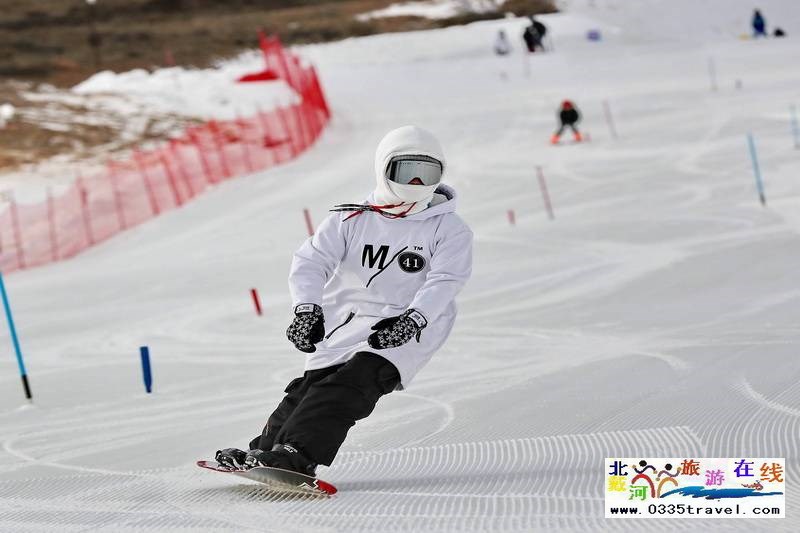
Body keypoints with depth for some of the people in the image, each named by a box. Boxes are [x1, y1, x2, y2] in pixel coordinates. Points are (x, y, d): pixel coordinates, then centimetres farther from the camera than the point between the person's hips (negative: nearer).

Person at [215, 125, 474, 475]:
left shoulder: (449, 229, 4)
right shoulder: (351, 220, 8)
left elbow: (444, 282, -11)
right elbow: (311, 261, -4)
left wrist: (411, 320, -30)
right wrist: (307, 309, -24)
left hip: (403, 331, -4)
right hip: (344, 324, 4)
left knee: (352, 384, -25)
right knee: (314, 385, -14)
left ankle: (296, 454, -39)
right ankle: (266, 450, -9)